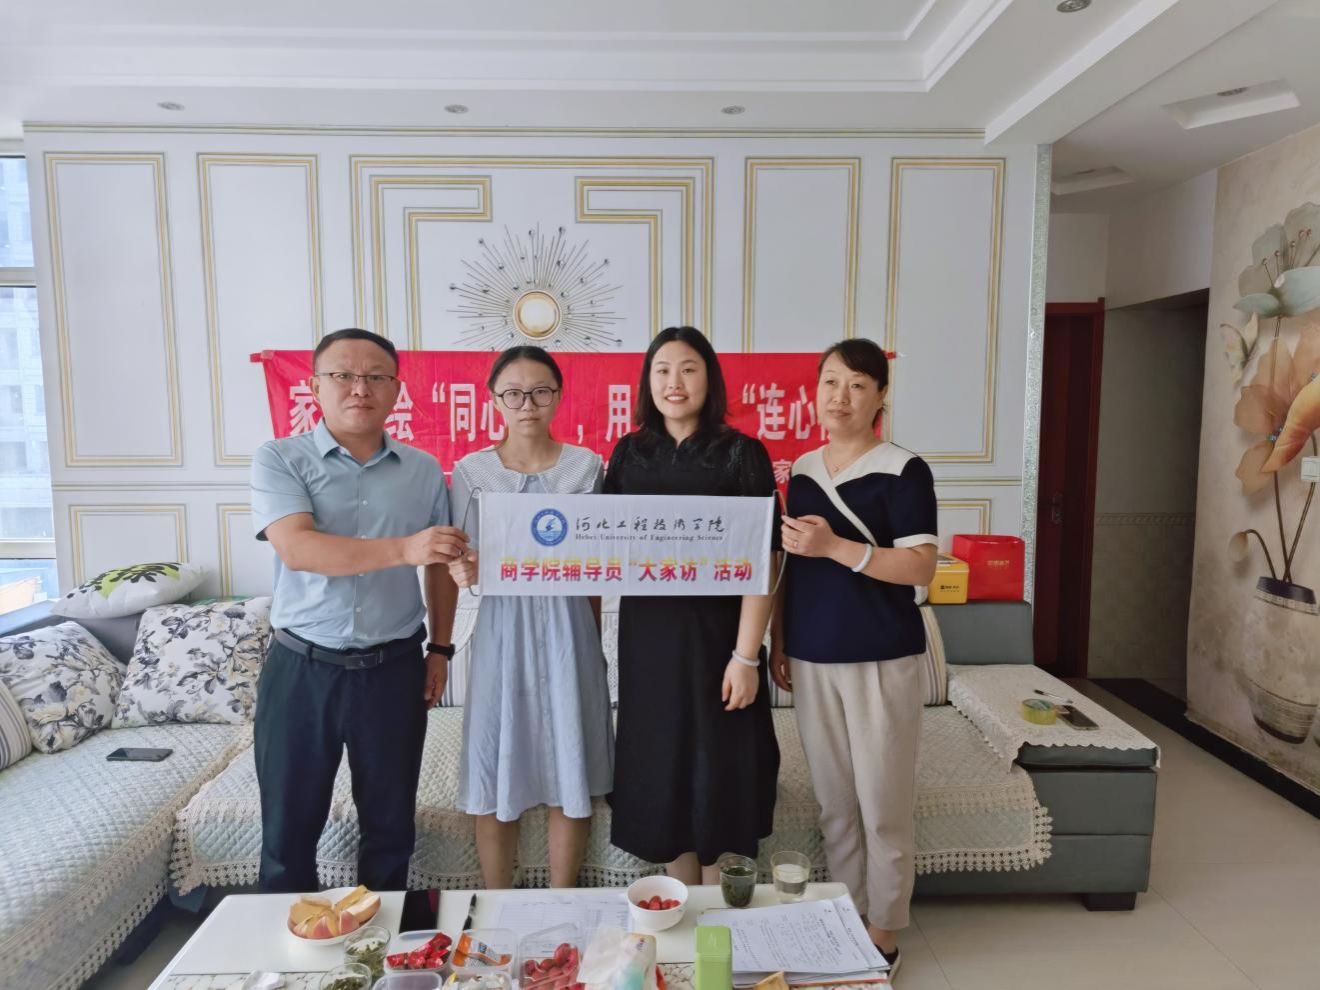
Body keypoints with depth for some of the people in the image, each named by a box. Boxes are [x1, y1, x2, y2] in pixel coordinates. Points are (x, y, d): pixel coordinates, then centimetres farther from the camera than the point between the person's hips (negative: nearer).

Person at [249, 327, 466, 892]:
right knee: (289, 825, 12)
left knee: (390, 824, 15)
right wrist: (401, 549, -33)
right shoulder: (279, 460, -5)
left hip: (394, 669, 2)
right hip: (301, 668, -2)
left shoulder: (423, 470, 3)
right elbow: (296, 548, -21)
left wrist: (440, 647, 9)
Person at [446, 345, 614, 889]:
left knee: (571, 777, 8)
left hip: (567, 628, 0)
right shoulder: (471, 471, 0)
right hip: (503, 629, 0)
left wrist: (594, 641, 6)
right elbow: (464, 559, 0)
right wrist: (464, 569, -23)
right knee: (496, 780, 7)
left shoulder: (586, 466, 0)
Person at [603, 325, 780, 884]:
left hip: (716, 632, -3)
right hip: (647, 633, 4)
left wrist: (746, 655, -15)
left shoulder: (741, 454, -7)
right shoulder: (630, 453, 4)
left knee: (719, 774, 7)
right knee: (661, 771, 13)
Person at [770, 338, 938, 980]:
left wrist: (837, 547, -23)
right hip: (812, 657, 5)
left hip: (881, 658, -5)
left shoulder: (903, 470, -8)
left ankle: (883, 932, 26)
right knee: (833, 801, 16)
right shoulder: (802, 471, 8)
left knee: (882, 803, 7)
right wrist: (778, 641, 11)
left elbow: (921, 568, -15)